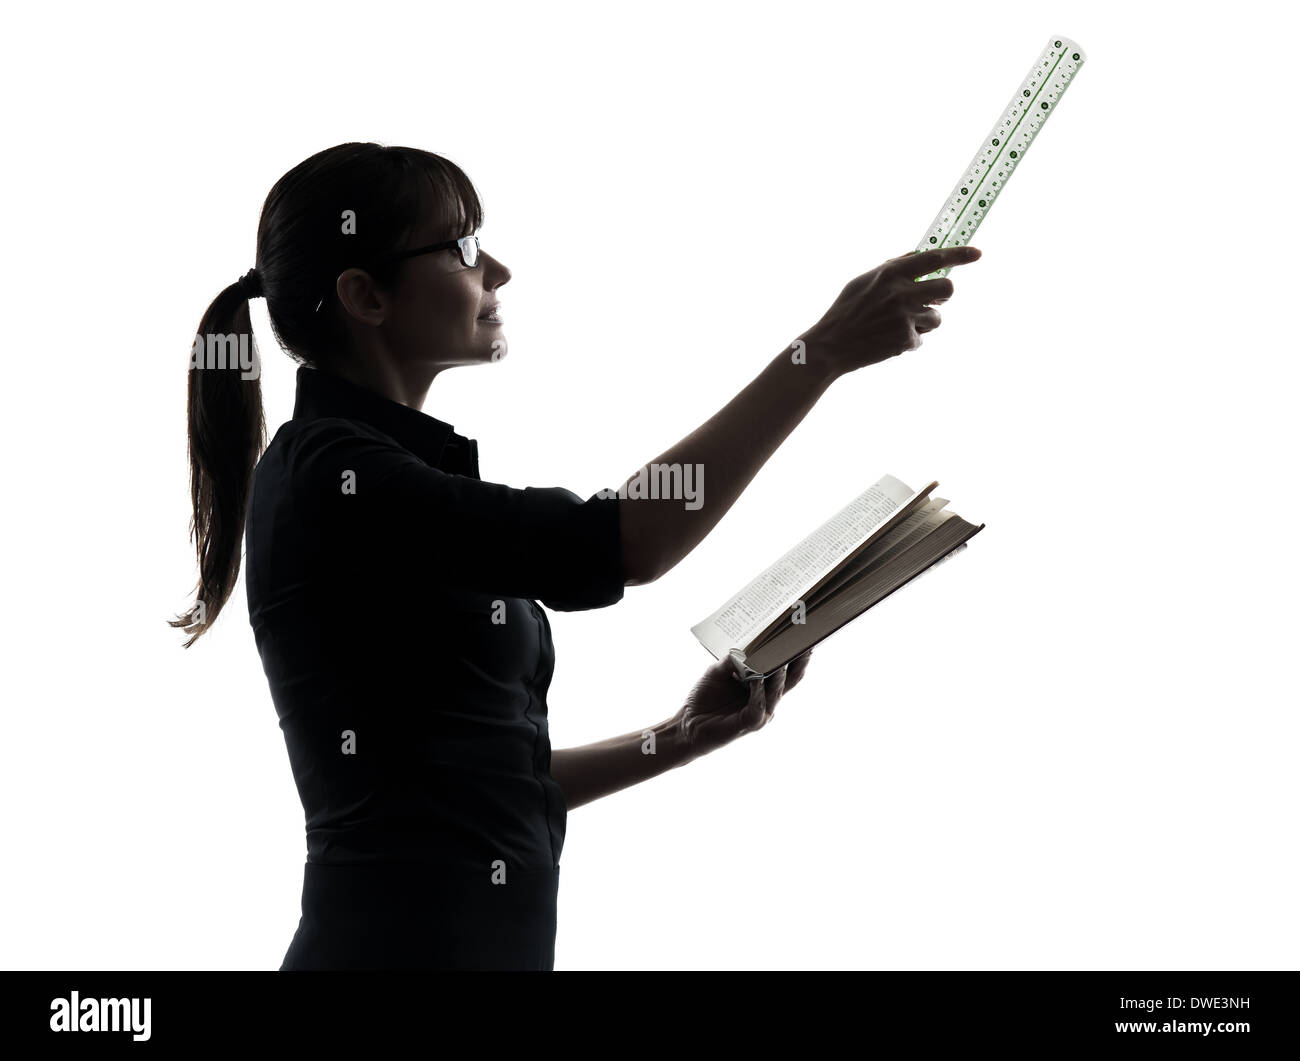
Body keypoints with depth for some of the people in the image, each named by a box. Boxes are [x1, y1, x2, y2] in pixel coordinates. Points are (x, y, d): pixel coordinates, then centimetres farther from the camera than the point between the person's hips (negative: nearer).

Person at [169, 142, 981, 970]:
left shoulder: (392, 480, 14)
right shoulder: (329, 475, -13)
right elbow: (621, 544, -23)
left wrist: (684, 737, 7)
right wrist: (826, 351, -19)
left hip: (491, 939, 9)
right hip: (399, 942, -9)